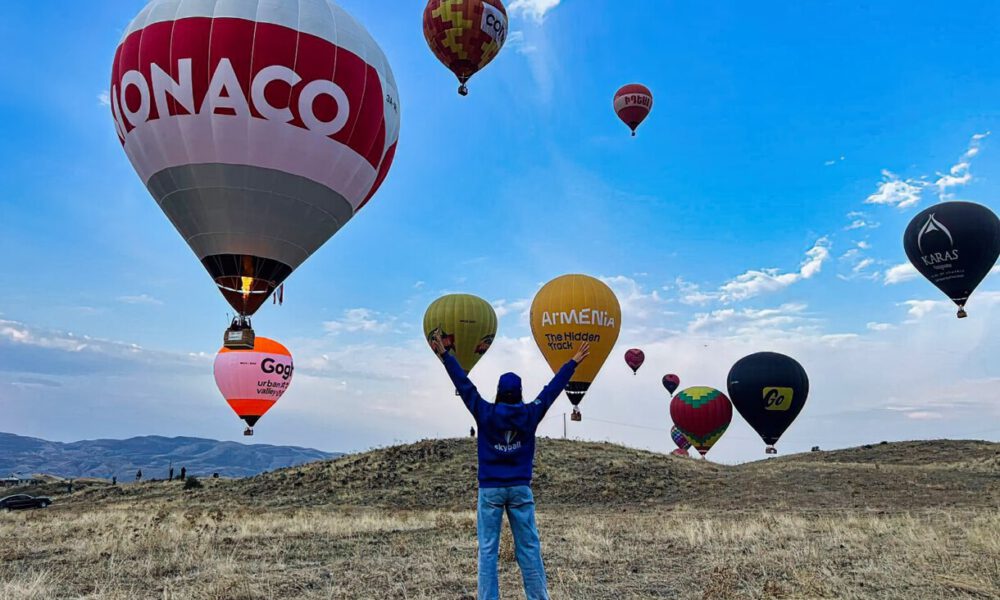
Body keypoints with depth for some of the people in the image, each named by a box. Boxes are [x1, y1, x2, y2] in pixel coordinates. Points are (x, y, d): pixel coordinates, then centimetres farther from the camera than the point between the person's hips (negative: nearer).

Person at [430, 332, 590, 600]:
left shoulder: (485, 413, -5)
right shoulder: (530, 414, -3)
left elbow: (464, 384, -2)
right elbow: (553, 388, 5)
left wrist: (444, 354, 4)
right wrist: (574, 362, 14)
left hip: (490, 489, -1)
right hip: (520, 488, 1)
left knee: (488, 550, 3)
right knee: (529, 549, 8)